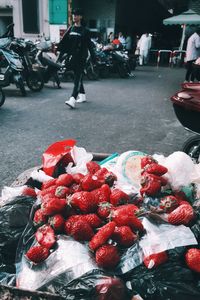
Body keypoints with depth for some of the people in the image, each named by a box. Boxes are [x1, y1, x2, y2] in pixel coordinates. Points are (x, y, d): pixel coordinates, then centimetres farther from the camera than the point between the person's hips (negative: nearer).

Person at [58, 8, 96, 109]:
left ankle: (73, 99, -20)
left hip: (81, 57, -6)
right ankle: (82, 95, 27)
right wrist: (58, 50, 5)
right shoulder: (70, 29, 13)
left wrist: (93, 57, -8)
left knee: (78, 79, -11)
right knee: (77, 77, 13)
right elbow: (64, 42, 13)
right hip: (72, 57, 6)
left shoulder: (85, 31, -2)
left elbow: (90, 45, -5)